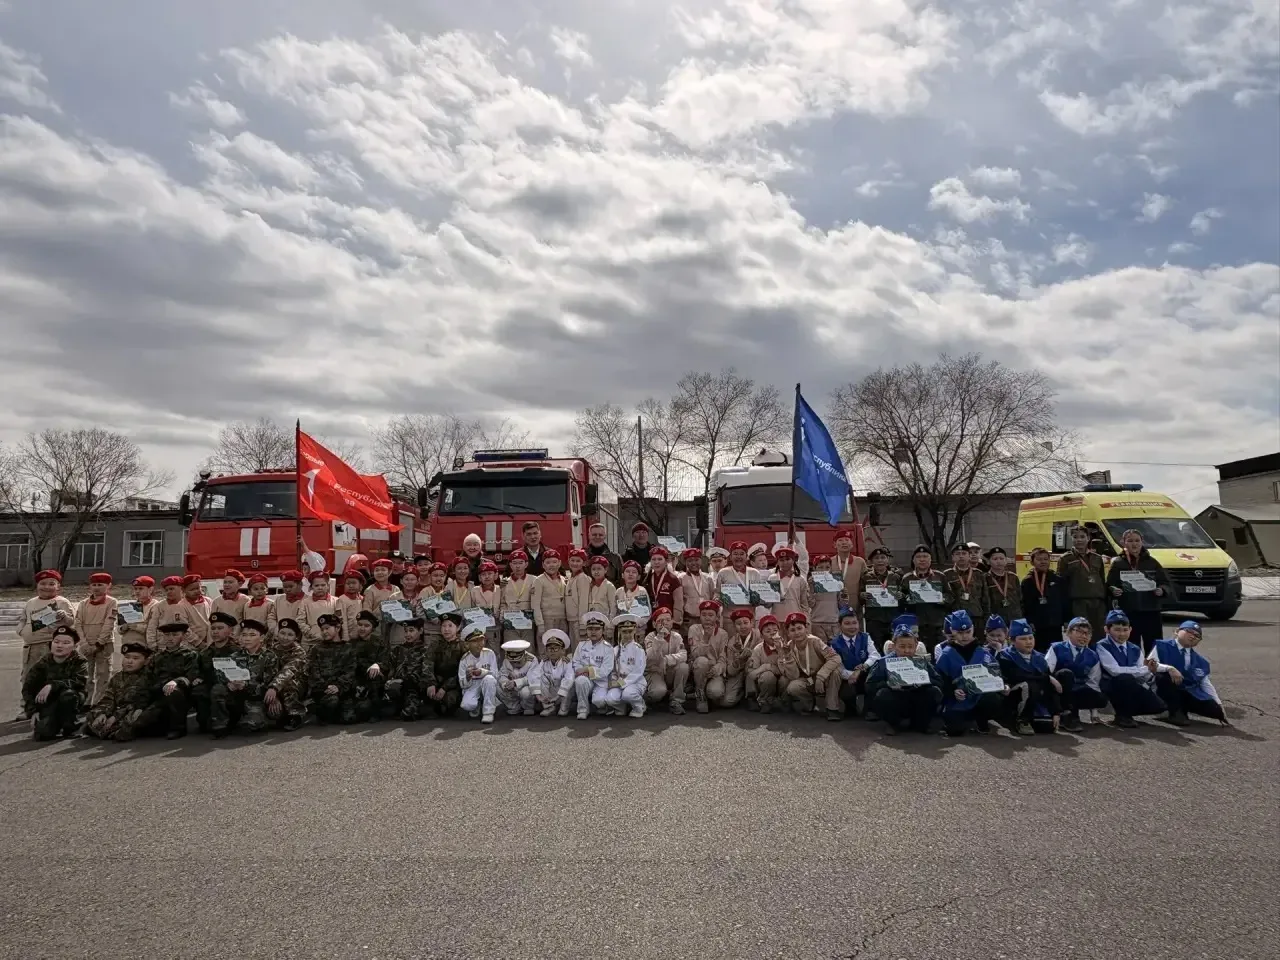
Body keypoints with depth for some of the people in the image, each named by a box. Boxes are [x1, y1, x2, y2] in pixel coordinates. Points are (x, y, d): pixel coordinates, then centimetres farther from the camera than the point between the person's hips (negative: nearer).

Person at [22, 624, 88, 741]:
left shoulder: (79, 662, -7)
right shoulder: (42, 664, 1)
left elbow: (80, 681, -26)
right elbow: (27, 688, 1)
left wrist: (52, 685, -35)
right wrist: (33, 711, -10)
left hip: (70, 702, -1)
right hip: (48, 703, 1)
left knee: (68, 694, -36)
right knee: (43, 733, -25)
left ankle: (69, 728, -12)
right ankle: (57, 725, 14)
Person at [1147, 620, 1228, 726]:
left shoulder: (1200, 660, 14)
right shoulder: (1162, 646, -3)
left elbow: (1206, 684, 16)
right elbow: (1148, 665, -16)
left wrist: (1219, 704, 7)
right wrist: (1169, 668, -31)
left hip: (1190, 694, 4)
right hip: (1167, 692, -4)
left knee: (1215, 710, -21)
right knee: (1164, 676, -38)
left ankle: (1182, 708, 6)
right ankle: (1176, 712, -17)